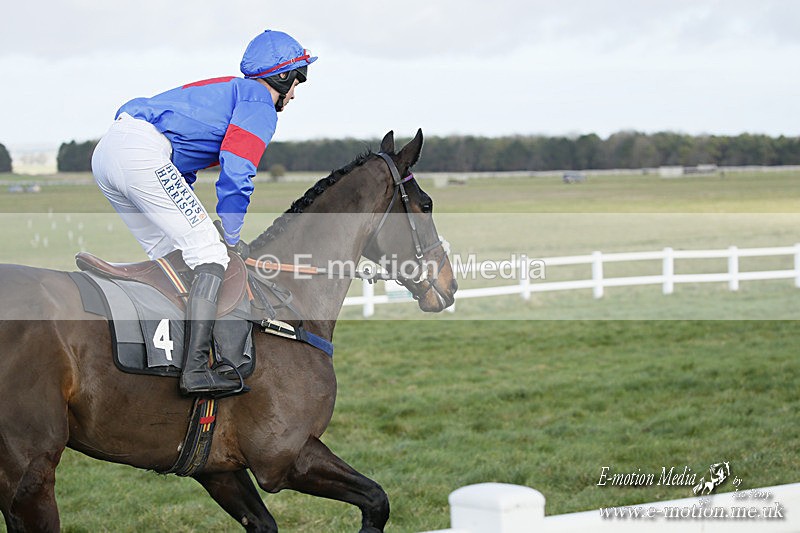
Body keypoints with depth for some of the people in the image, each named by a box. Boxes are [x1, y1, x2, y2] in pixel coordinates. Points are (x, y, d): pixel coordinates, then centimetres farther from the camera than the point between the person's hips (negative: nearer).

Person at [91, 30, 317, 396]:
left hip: (106, 152, 10)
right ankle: (196, 369, -19)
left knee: (171, 256, 20)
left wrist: (194, 225, 29)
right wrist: (232, 238, 2)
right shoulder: (260, 104, 3)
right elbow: (236, 173, -8)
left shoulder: (225, 91, 33)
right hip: (143, 153, -10)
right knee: (210, 253, -9)